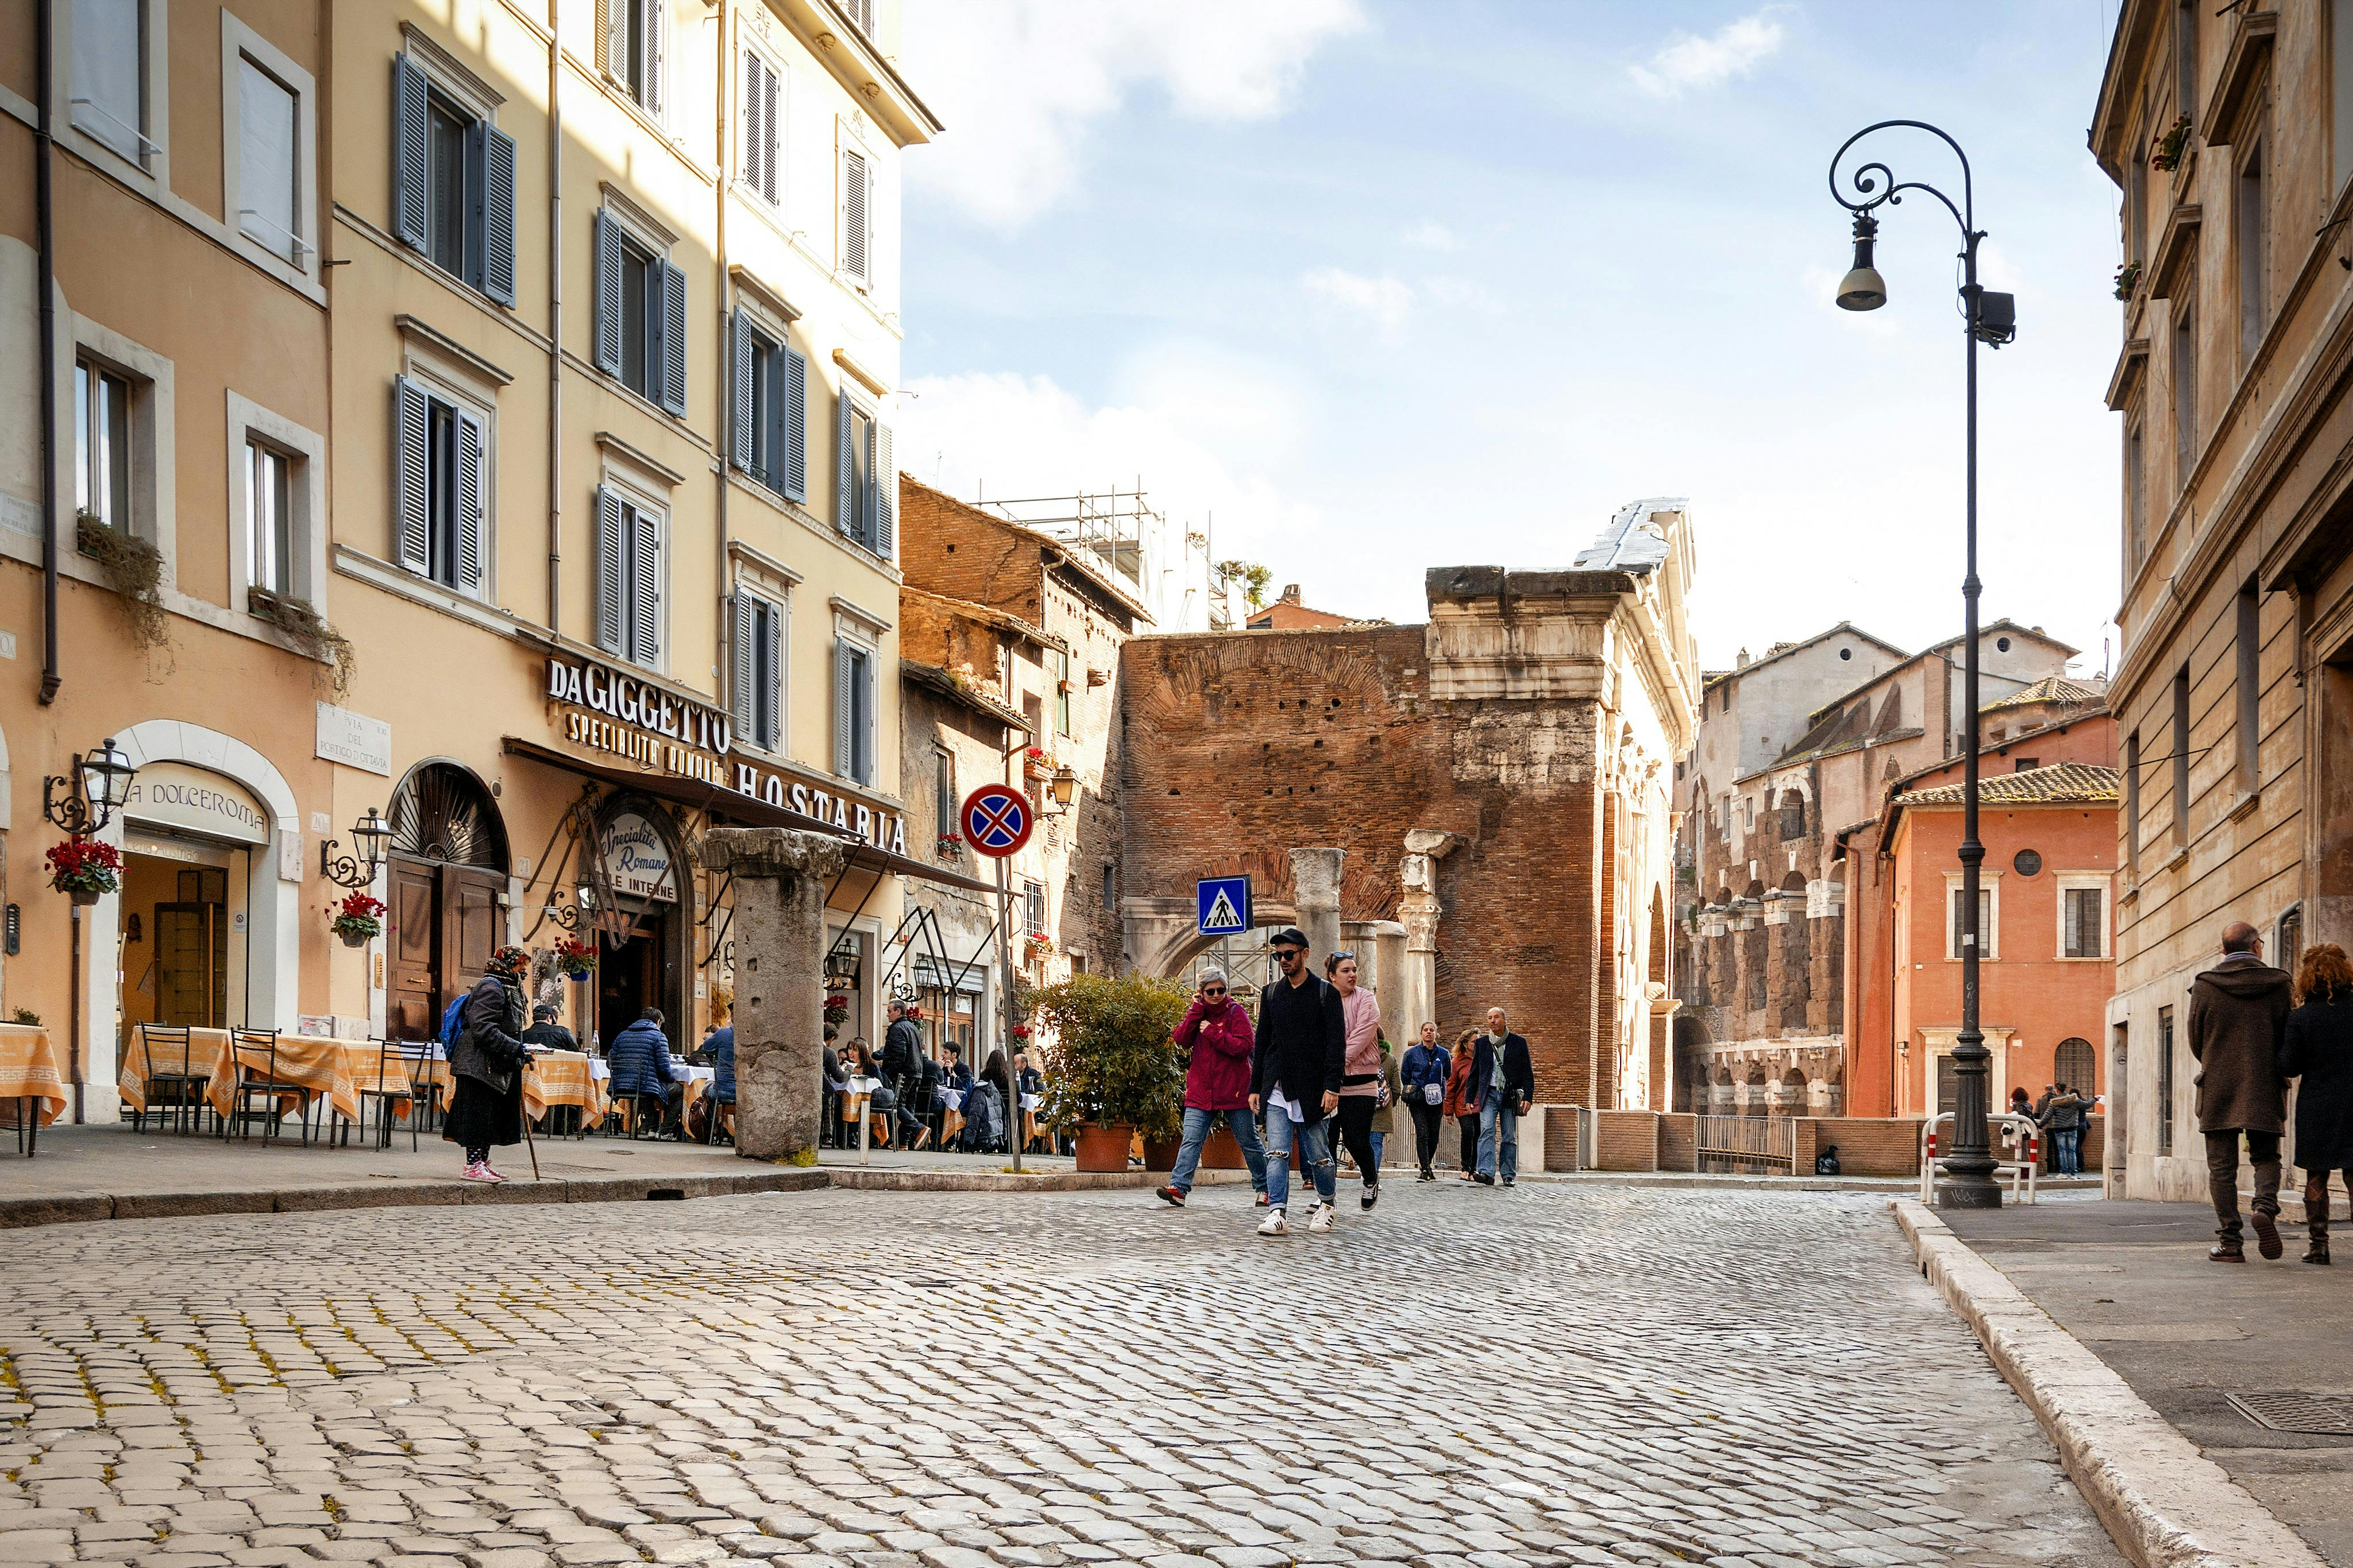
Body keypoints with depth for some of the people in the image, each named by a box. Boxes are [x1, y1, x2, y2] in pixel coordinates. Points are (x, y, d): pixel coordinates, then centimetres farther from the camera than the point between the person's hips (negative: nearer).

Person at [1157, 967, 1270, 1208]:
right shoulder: (1197, 1013, 10)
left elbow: (1245, 1047, -14)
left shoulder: (1236, 1012, -3)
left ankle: (1264, 1188, 20)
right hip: (1200, 1093, 3)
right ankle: (1178, 1187, -14)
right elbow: (1181, 1040, -6)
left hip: (1234, 1092, -3)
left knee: (1249, 1142, 8)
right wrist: (1197, 1009, -10)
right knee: (1191, 1140, -8)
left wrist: (1212, 1032, -16)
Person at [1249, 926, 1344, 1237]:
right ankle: (1277, 1213, -12)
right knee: (1277, 1154, -7)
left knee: (1318, 1155, 6)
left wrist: (1332, 1087, -14)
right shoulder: (1271, 993, 12)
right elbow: (1261, 1044, 15)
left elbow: (1336, 1044, -6)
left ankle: (1326, 1204, 28)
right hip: (1277, 1090, 3)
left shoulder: (1326, 993, -1)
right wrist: (1255, 1087, 11)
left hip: (1311, 1091, -3)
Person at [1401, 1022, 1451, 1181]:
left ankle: (1426, 1168, 20)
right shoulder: (1412, 1054, 2)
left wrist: (1441, 1092, 12)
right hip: (1418, 1101, -2)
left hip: (1437, 1101, 2)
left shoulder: (1443, 1054, 7)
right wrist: (1410, 1096, 7)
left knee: (1434, 1136, 3)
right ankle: (1425, 1170, -14)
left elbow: (1448, 1077, 18)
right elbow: (1405, 1077, 10)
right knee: (1422, 1134, -13)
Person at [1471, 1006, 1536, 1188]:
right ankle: (1487, 1173, -23)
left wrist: (1528, 1097, -6)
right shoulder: (1482, 1044, 9)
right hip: (1489, 1094, 0)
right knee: (1487, 1131, -15)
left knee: (1509, 1137, 3)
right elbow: (1474, 1073, 13)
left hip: (1510, 1095, 0)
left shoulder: (1519, 1043, 4)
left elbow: (1527, 1072, 3)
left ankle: (1508, 1175, 12)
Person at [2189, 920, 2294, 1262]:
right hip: (2265, 1092, 0)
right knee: (2266, 1157, 15)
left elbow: (2196, 1043, 5)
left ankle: (2229, 1242, 1)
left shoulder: (2204, 987, -2)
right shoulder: (2279, 986, -2)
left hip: (2218, 1091, 0)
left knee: (2222, 1167, 5)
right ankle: (2265, 1207, -13)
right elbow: (2288, 1041, 3)